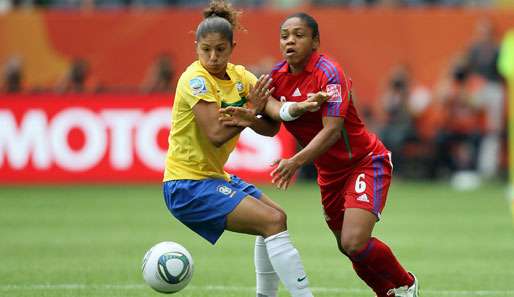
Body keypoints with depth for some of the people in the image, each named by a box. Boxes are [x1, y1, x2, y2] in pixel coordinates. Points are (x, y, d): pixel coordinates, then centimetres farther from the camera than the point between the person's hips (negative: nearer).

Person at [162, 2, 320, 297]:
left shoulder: (239, 76, 5)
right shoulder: (195, 79, -16)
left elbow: (271, 126, -6)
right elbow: (216, 134, -26)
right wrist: (251, 110, -18)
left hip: (214, 176, 9)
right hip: (188, 185, -9)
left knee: (276, 216, 21)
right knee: (273, 221, -20)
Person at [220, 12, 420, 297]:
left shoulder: (328, 73, -23)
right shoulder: (278, 75, -2)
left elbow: (332, 130, -31)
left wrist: (296, 161, -43)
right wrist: (249, 117, -26)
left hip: (364, 162, -7)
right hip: (330, 172, 7)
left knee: (354, 243, -22)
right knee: (347, 247, 9)